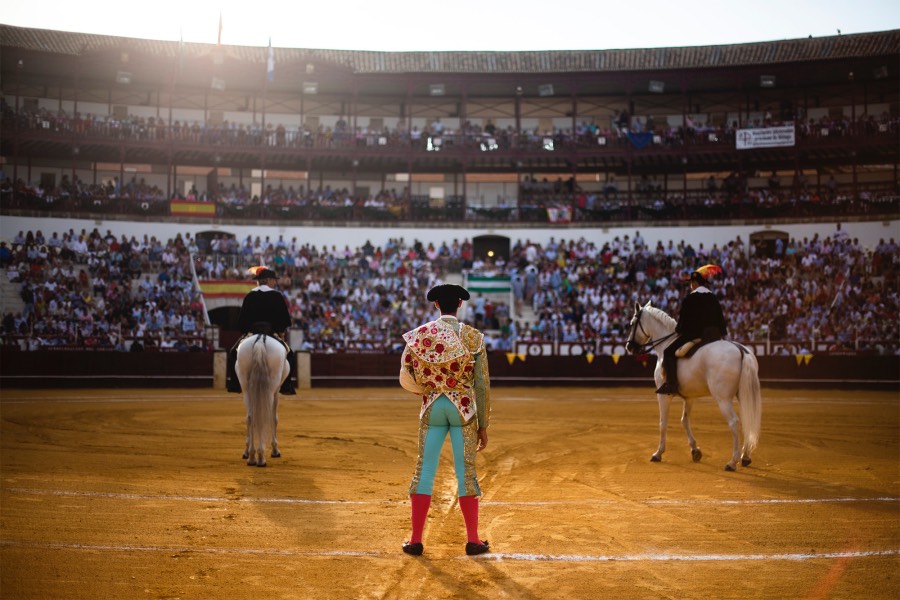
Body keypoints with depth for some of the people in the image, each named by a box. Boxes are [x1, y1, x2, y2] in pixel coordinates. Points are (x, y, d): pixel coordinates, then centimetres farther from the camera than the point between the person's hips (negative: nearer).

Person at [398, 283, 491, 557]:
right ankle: (473, 540, 11)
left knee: (424, 471, 7)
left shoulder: (419, 335, -1)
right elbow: (482, 385, -5)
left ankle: (416, 540, 9)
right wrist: (483, 425, 1)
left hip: (432, 408, 1)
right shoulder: (473, 337, -4)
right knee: (466, 472, 6)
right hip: (464, 408, -1)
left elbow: (407, 377, -4)